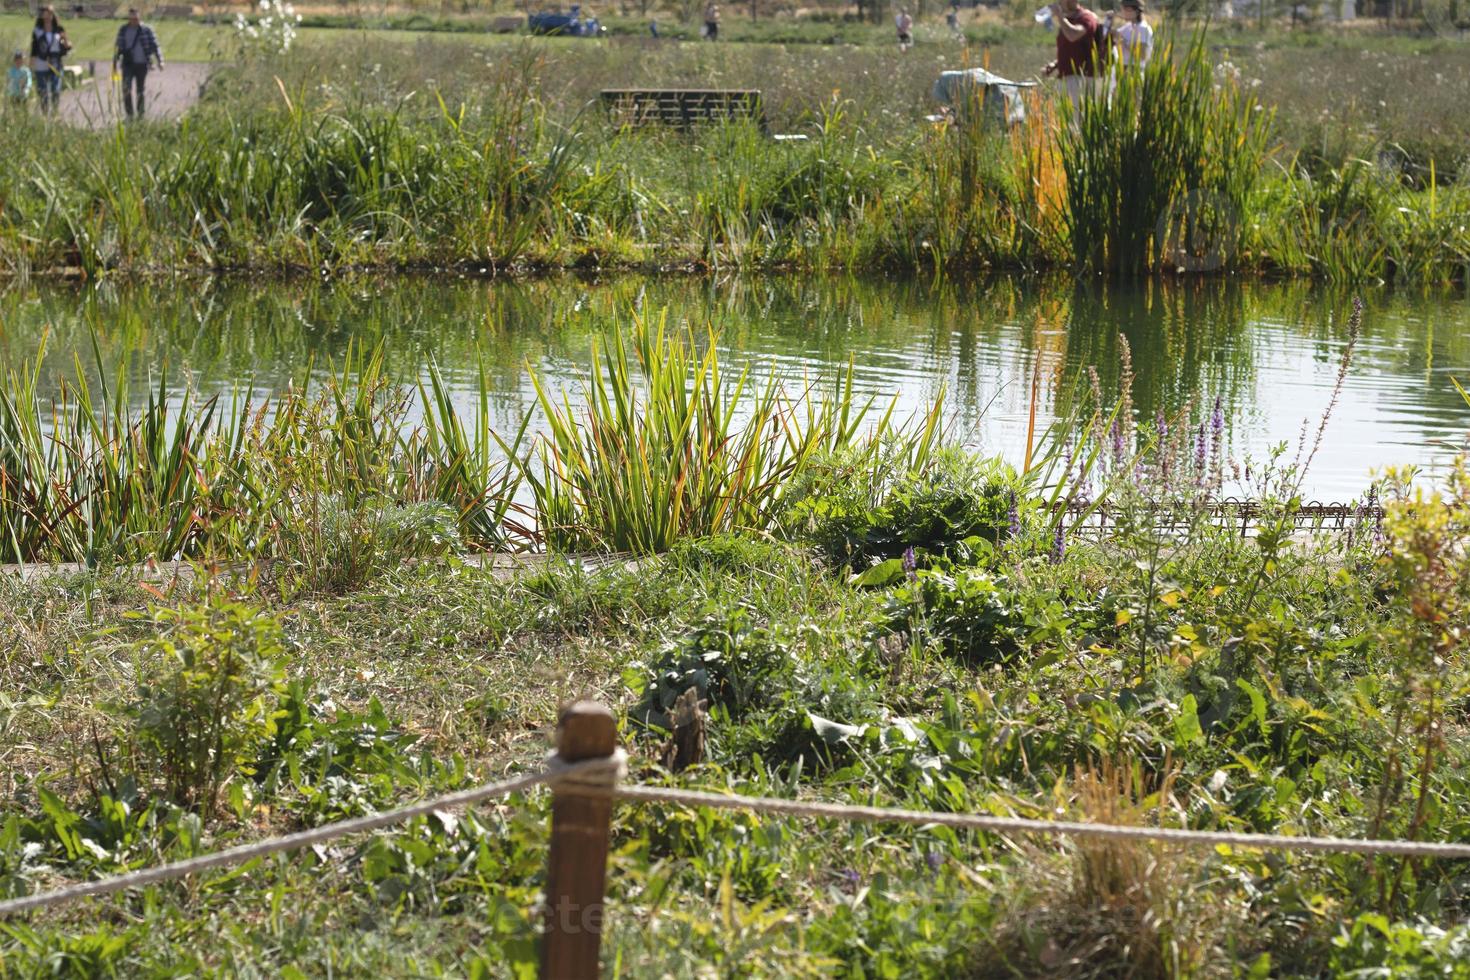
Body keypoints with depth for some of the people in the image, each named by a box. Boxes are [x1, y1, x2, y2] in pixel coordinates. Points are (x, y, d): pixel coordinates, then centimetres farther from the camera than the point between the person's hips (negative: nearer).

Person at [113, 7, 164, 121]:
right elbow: (118, 46, 13)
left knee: (140, 91, 6)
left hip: (142, 64, -1)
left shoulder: (146, 30, -3)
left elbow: (154, 46, -4)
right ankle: (129, 114, -11)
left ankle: (140, 114, 20)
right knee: (126, 89, -15)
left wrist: (160, 61, -13)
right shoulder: (123, 30, 5)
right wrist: (115, 62, 13)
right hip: (128, 64, 1)